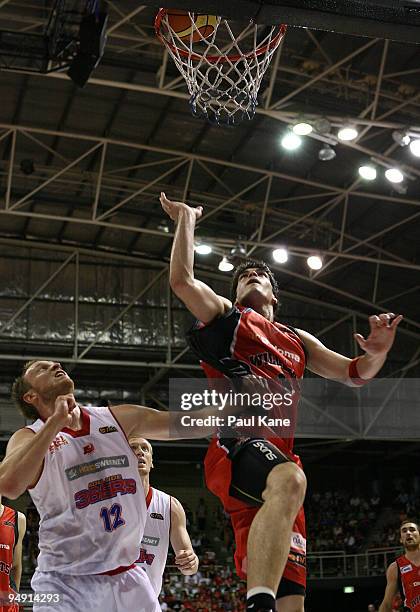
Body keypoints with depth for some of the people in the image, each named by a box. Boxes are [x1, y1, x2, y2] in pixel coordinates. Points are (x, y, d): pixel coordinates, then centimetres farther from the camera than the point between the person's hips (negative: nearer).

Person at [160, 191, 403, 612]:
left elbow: (356, 374, 31)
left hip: (278, 458, 6)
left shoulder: (296, 341, 31)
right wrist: (186, 218, 8)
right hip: (236, 446, -6)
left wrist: (378, 351, 9)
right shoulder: (225, 316, 16)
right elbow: (181, 279, -1)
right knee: (289, 480, -42)